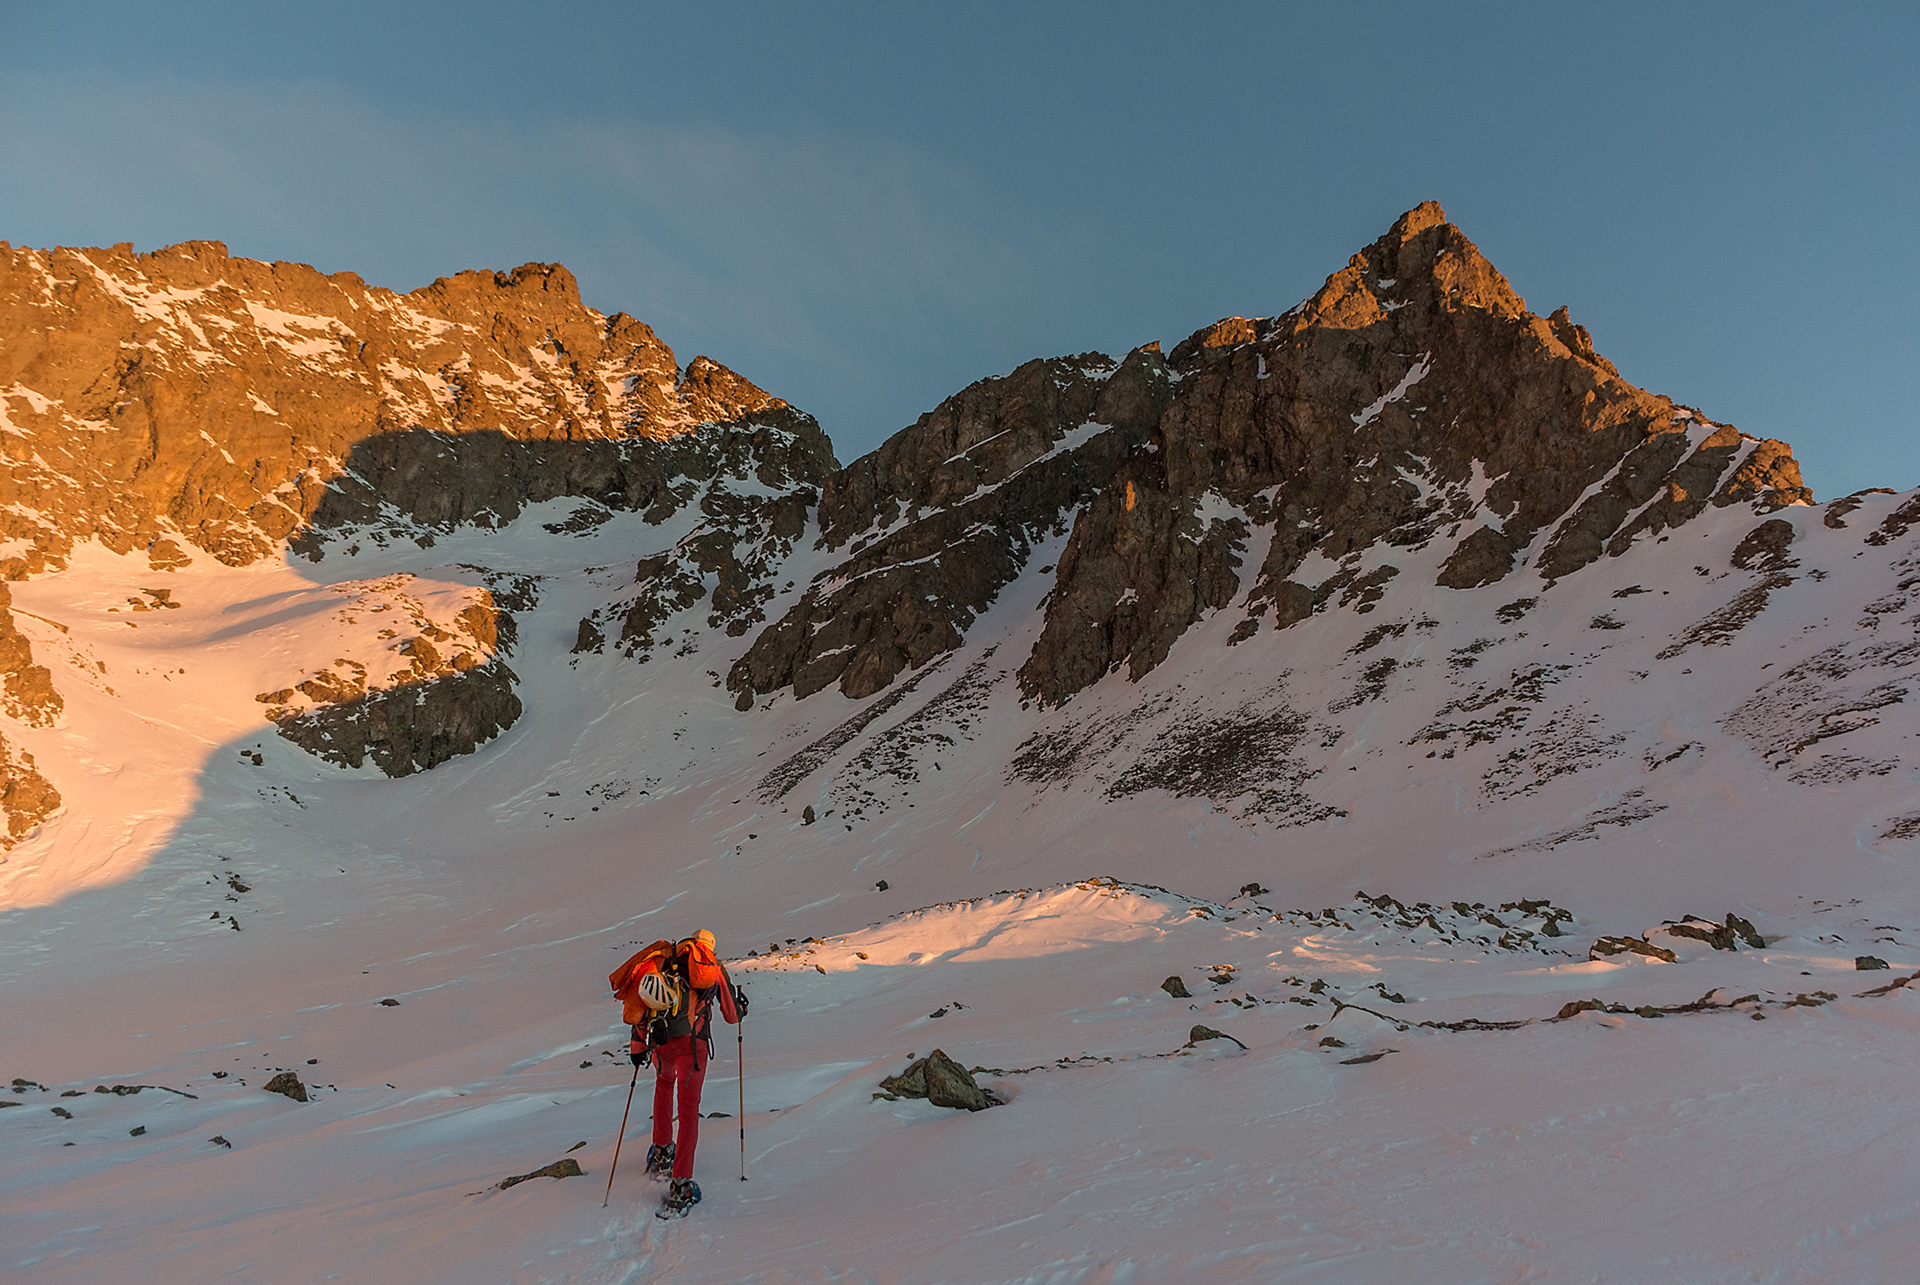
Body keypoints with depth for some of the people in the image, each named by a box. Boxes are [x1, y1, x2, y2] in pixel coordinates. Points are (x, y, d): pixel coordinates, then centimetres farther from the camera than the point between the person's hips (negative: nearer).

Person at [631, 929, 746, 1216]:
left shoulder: (666, 962, 21)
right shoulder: (716, 968, 20)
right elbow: (733, 1016, 24)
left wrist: (637, 1046, 14)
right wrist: (740, 1006, 47)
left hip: (662, 1040, 2)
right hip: (695, 1041, -1)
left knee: (665, 1079, 32)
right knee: (688, 1109, 4)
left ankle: (662, 1152, 34)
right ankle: (681, 1184, -6)